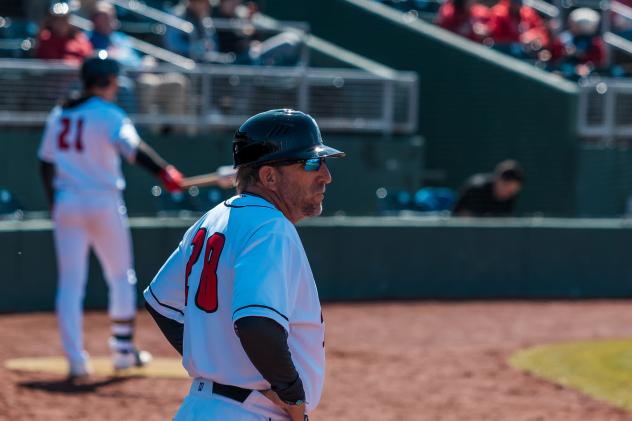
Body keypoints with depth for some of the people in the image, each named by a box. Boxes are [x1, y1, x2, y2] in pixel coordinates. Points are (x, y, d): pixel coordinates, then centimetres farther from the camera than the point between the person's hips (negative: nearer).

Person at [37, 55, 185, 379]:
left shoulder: (59, 115, 9)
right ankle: (123, 349, 18)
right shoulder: (108, 115, -9)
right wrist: (163, 171, -34)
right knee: (121, 277, 14)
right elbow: (131, 147, -27)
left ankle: (75, 358, -8)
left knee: (70, 283, 2)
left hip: (66, 204, 4)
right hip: (104, 203, -4)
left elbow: (46, 162, 13)